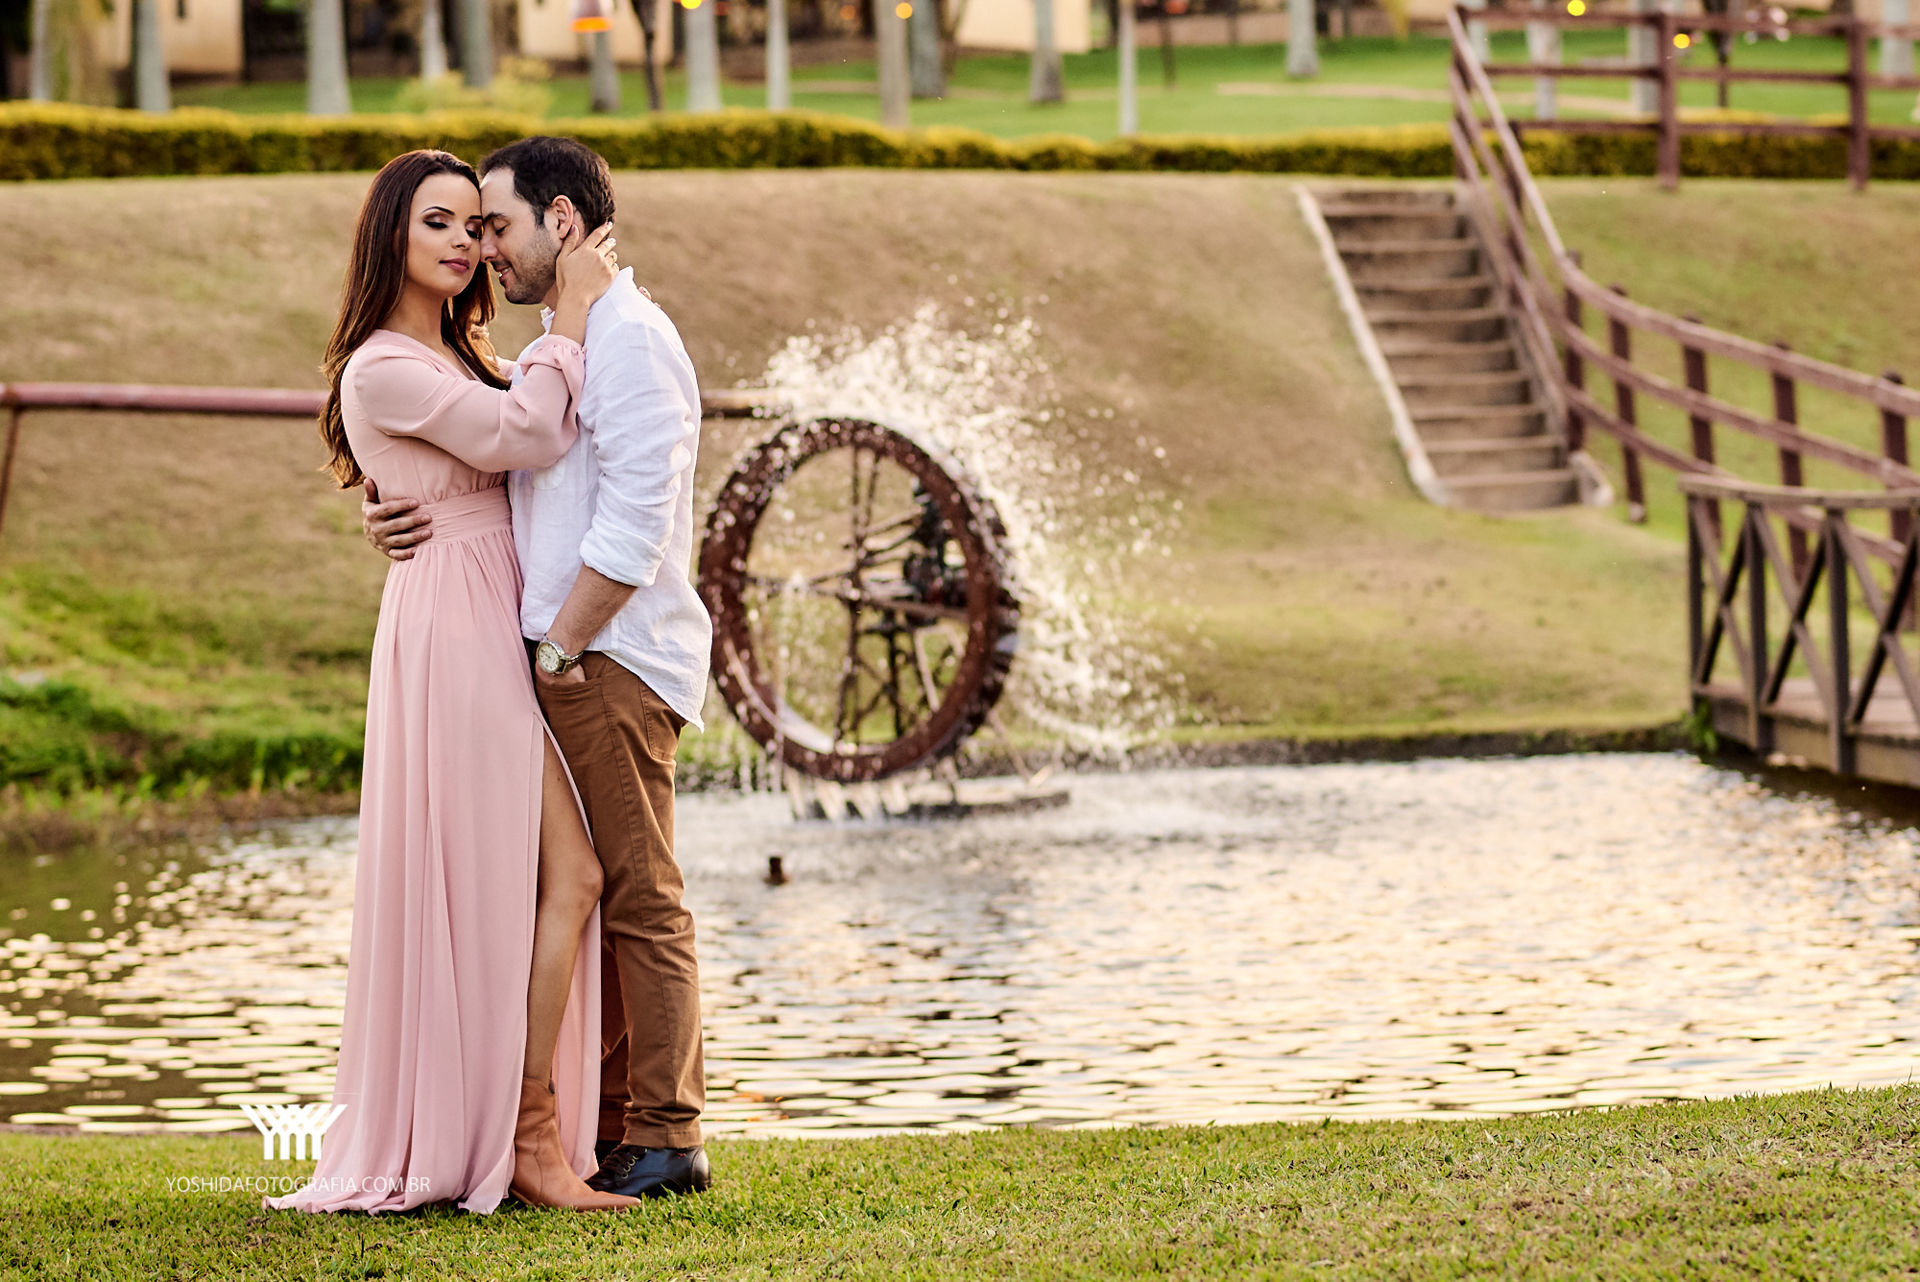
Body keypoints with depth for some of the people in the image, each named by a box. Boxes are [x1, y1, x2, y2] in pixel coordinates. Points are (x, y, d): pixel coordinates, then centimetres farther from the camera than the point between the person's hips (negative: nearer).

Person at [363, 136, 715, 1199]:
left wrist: (560, 646, -15)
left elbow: (634, 522, -18)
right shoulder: (549, 348, 21)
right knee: (584, 901, 11)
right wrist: (395, 514, 2)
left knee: (637, 900, -7)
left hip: (614, 660, -10)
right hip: (566, 661, 10)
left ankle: (664, 1139, -4)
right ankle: (609, 1130, 15)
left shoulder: (629, 337, -11)